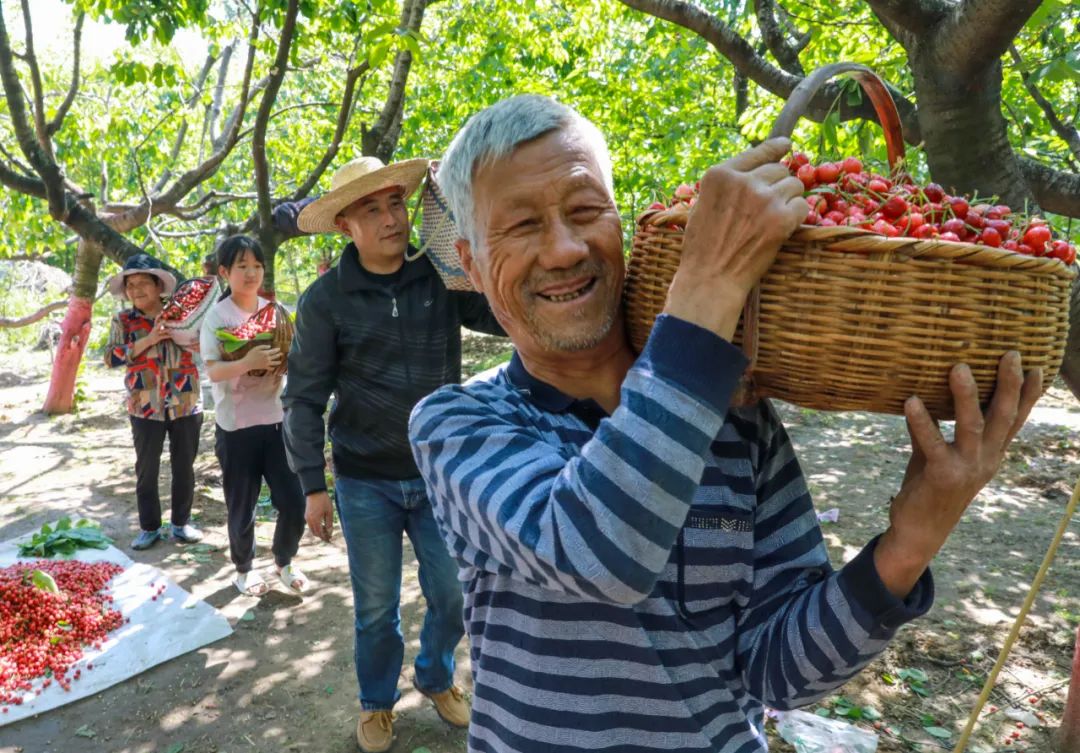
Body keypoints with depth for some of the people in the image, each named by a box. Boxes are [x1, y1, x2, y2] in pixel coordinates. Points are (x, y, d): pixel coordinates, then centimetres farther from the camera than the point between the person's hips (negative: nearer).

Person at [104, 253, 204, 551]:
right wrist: (148, 339, -18)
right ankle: (149, 527, 21)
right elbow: (111, 358, -8)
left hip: (185, 403, 0)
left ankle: (181, 522, 23)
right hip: (145, 406, 0)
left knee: (184, 467, 9)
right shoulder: (123, 321, 3)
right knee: (146, 470, 8)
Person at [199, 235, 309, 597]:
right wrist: (246, 362, -37)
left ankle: (284, 561, 29)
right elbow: (213, 371, -19)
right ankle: (244, 569, 34)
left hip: (276, 420, 3)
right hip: (235, 427, -3)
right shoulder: (217, 316, -7)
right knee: (242, 507, 9)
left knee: (294, 501, 3)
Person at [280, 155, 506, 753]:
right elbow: (304, 398, -5)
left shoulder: (442, 278, -4)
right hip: (365, 484, -1)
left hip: (439, 476, 2)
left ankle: (436, 678, 42)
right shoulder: (325, 300, -8)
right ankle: (377, 701, 39)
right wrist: (312, 486, -6)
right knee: (376, 607, 12)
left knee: (453, 597, 12)